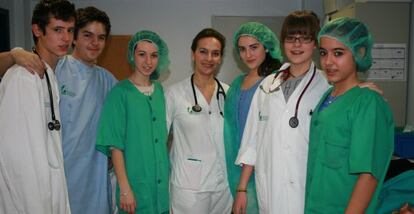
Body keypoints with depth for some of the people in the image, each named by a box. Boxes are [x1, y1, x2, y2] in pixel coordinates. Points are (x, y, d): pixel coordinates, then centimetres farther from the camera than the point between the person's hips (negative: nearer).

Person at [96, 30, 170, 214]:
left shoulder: (159, 90, 5)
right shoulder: (120, 92, -11)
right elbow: (115, 145, -12)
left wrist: (169, 174, 8)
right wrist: (124, 188, -16)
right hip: (135, 185, -5)